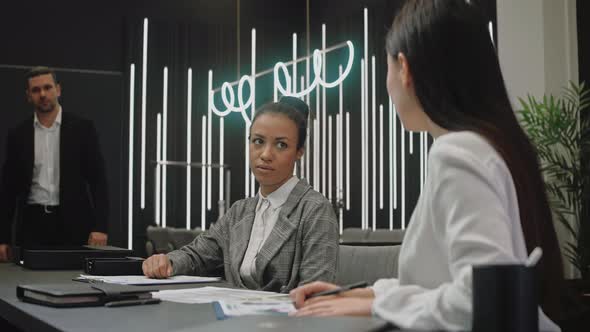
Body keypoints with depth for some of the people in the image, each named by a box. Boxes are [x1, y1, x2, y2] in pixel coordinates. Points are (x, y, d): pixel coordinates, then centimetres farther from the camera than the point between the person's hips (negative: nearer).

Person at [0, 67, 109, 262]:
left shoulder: (82, 128, 1)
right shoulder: (18, 135, 7)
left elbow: (98, 180, -2)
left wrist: (99, 226, -13)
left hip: (73, 223, -2)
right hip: (33, 224, 2)